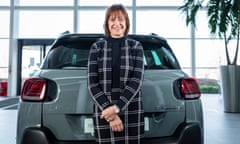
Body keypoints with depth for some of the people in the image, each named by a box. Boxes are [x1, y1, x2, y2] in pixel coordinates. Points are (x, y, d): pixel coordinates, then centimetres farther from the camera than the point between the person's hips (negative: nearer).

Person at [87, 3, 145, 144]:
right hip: (103, 111, 0)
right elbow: (92, 84, -1)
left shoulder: (136, 46, 7)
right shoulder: (97, 47, 6)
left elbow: (137, 80, -5)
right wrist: (109, 111, -13)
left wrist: (116, 107, -16)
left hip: (131, 111, 0)